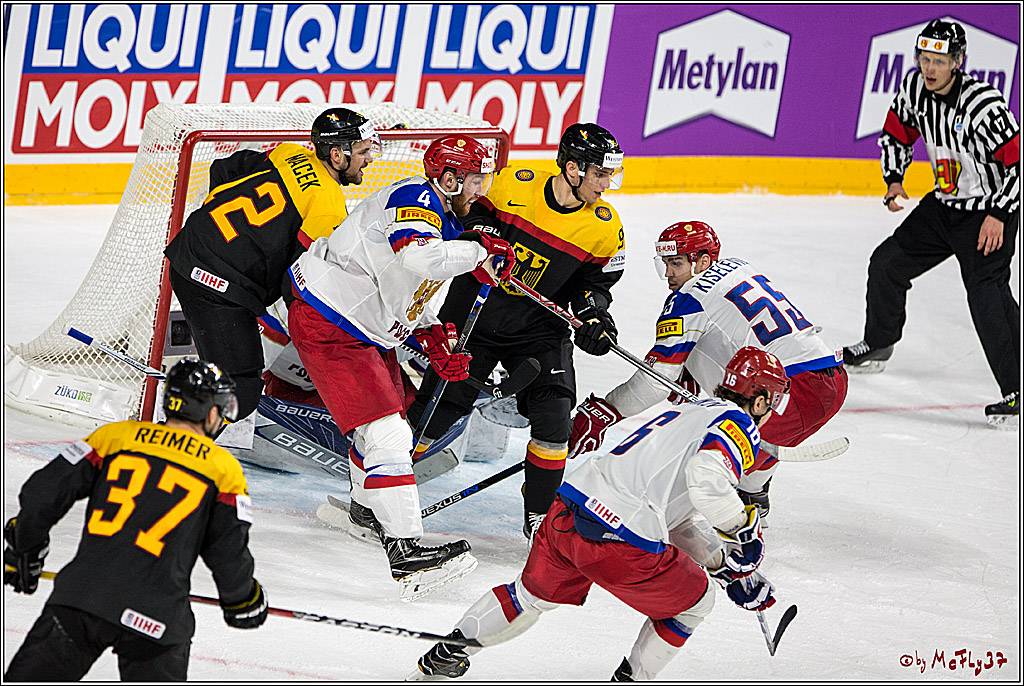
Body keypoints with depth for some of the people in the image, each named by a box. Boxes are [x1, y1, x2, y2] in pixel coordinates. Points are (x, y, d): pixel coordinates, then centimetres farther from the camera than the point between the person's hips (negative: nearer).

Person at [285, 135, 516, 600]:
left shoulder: (439, 214, 12)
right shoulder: (415, 201, -21)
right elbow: (419, 260, -43)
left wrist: (433, 335, 7)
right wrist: (478, 253, -28)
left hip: (365, 329, 11)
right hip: (327, 329, -11)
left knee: (393, 406, 27)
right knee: (386, 435, -18)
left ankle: (367, 508, 52)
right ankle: (405, 552, -22)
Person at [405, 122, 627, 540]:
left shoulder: (604, 227, -7)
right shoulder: (514, 185, -12)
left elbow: (597, 282, 3)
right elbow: (478, 215, 6)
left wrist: (594, 315, -16)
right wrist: (481, 233, -15)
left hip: (539, 330, 1)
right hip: (475, 314, -1)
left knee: (553, 414, -14)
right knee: (436, 408, -2)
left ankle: (539, 516, 4)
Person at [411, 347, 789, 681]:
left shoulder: (687, 413, 28)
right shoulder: (739, 424, 0)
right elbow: (706, 480, -23)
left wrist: (726, 563, 26)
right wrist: (744, 526, -8)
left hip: (565, 513, 8)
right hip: (622, 544, -8)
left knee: (533, 594, 34)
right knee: (694, 601, 18)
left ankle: (446, 654, 42)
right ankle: (631, 677, 23)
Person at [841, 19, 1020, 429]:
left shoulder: (983, 105, -27)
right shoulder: (914, 88, -5)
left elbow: (1018, 161, -25)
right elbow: (896, 133, 13)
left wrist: (998, 216, -25)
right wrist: (894, 179, -1)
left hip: (989, 213, -8)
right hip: (943, 206, 8)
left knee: (986, 293, -22)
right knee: (887, 263, 13)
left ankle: (1017, 392, -22)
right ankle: (877, 345, 38)